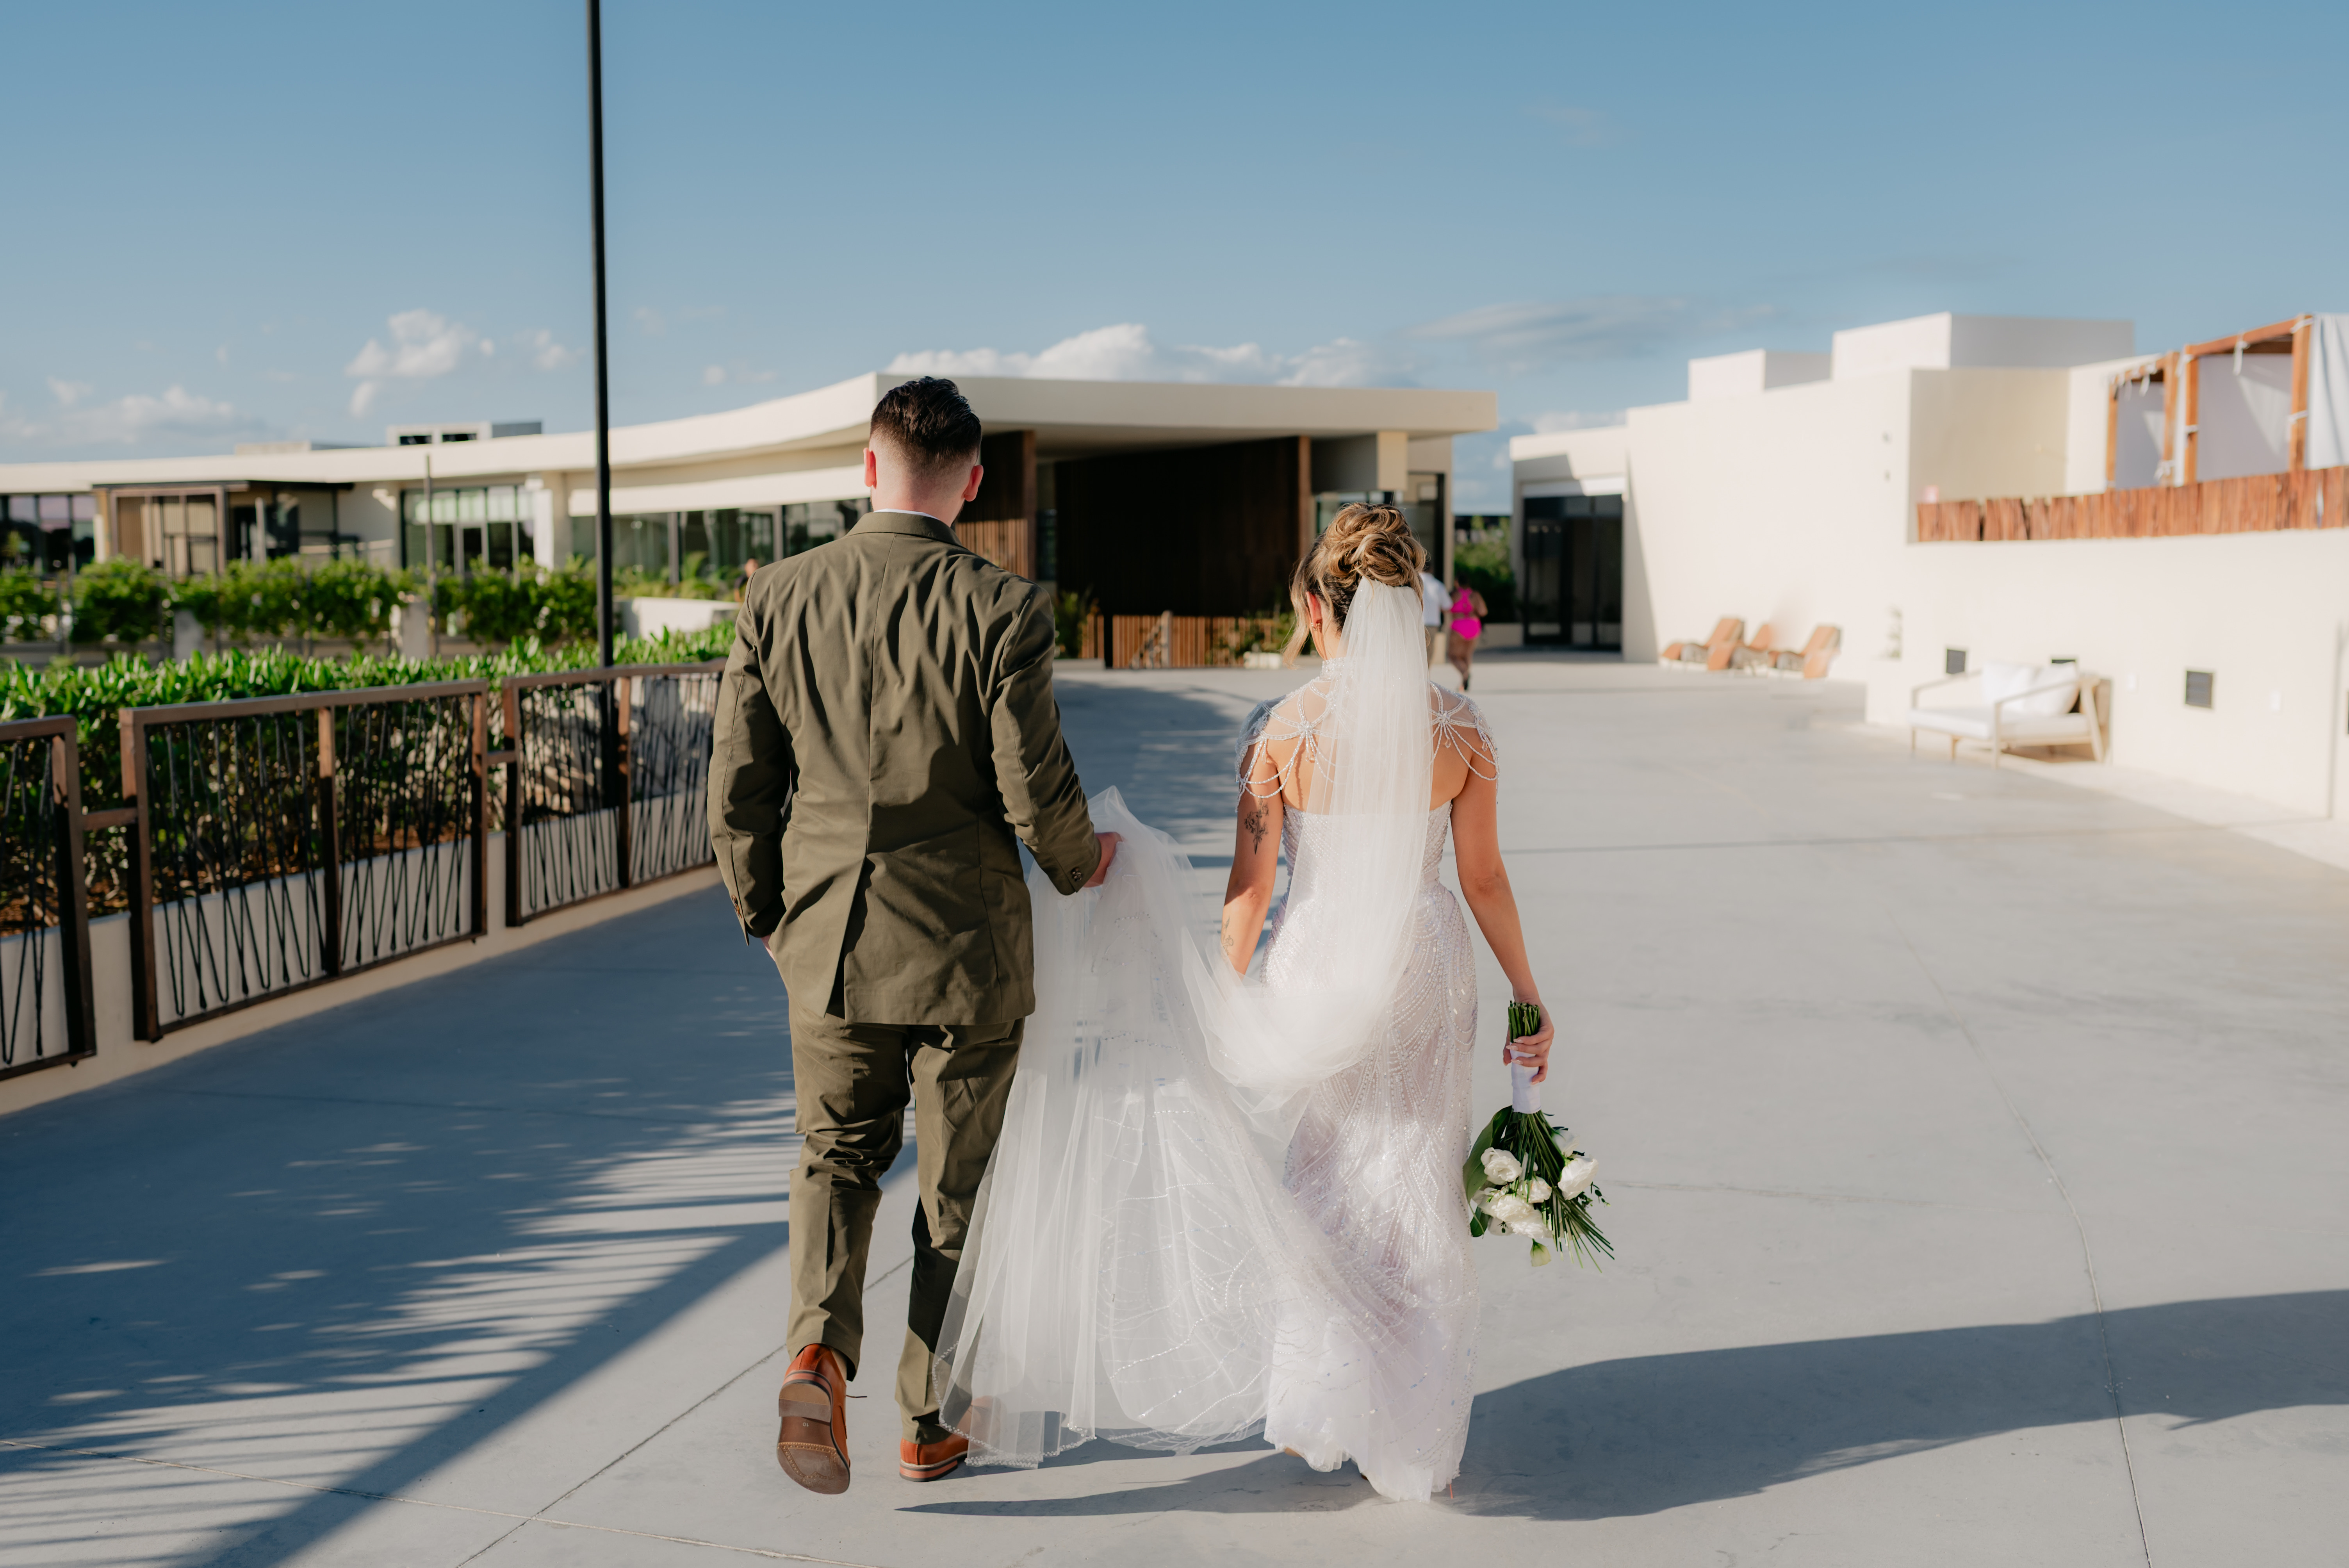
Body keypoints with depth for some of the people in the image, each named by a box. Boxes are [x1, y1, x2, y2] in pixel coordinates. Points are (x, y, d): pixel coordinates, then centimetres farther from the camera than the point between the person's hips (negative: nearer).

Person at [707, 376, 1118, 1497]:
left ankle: (819, 1351, -2)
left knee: (837, 1155, 21)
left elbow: (735, 791, -1)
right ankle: (930, 1425, 25)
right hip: (965, 946, -2)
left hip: (826, 943, 2)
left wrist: (769, 918, 15)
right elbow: (1037, 794, -14)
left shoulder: (778, 598, -4)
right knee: (958, 1190, 14)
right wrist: (1078, 864, 9)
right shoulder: (1000, 610, -14)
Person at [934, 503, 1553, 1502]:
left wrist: (1226, 999, 5)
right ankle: (1409, 1435, 20)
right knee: (1414, 1195, 12)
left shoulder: (1282, 729, -10)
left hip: (1317, 967, -1)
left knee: (1322, 1191, 17)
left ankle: (1319, 1413, 20)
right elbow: (1483, 877, -1)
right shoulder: (1459, 725, -6)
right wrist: (1526, 995, 10)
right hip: (1428, 967, 1)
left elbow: (1250, 884, -6)